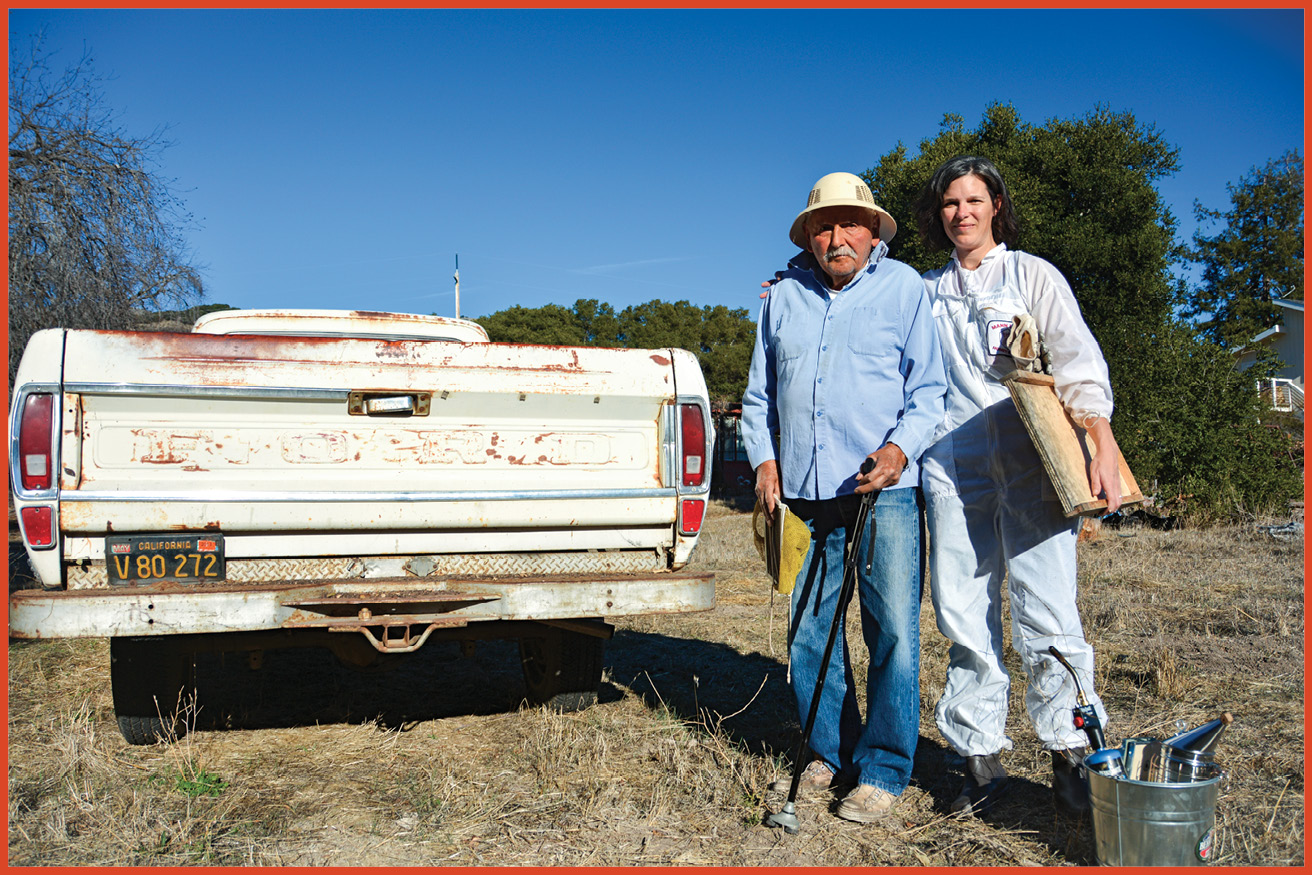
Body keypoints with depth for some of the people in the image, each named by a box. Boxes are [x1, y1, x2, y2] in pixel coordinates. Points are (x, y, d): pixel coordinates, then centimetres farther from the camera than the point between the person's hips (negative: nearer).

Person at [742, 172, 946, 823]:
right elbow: (759, 395, 18)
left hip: (887, 490, -3)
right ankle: (831, 755, 24)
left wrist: (899, 449, -14)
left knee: (893, 631, -4)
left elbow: (928, 389, 3)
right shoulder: (782, 298, 14)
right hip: (806, 494, 4)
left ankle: (883, 770, 10)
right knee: (809, 631, 8)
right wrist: (763, 458, 4)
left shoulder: (904, 288, 5)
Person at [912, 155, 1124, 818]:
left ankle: (1069, 754, 7)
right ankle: (981, 757, 10)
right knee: (963, 615, 0)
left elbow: (1079, 363, 3)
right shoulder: (926, 291, 19)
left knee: (1045, 610, -7)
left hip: (1030, 464, -3)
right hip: (952, 466, 3)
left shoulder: (1032, 274, 11)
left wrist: (1102, 447, -11)